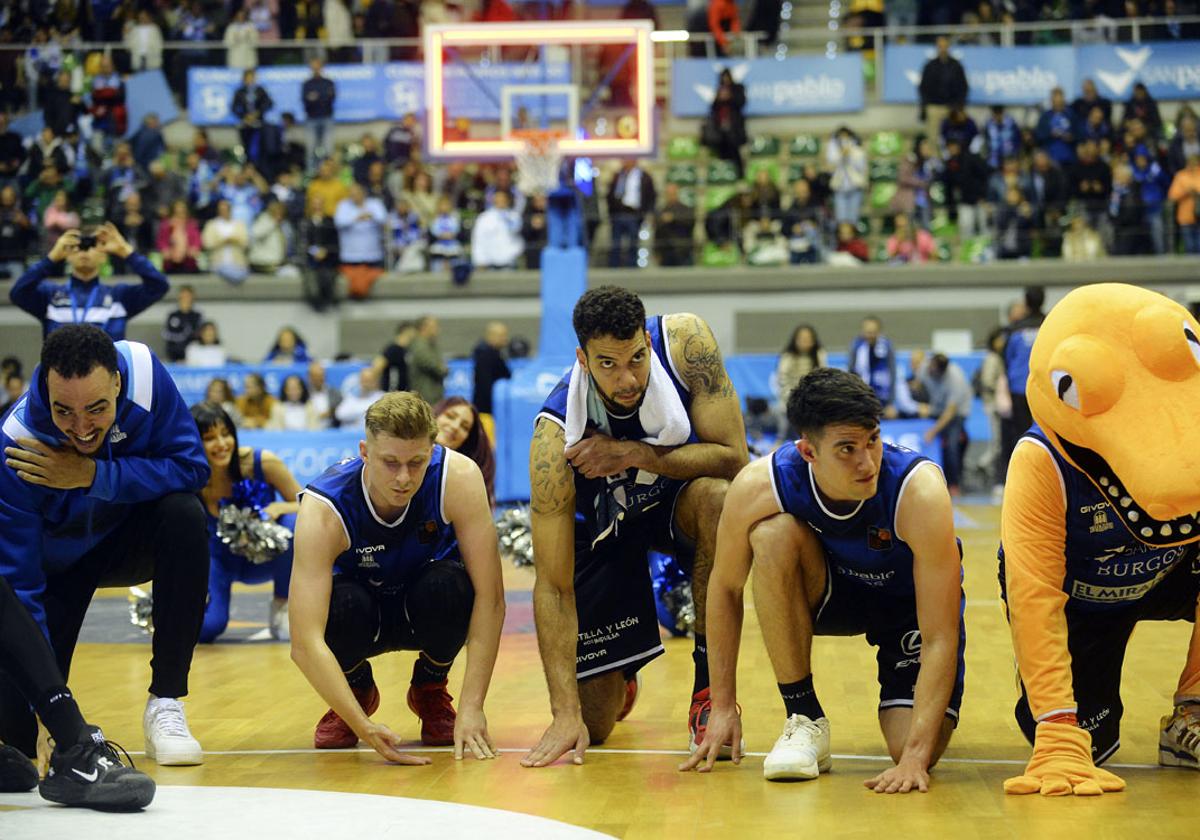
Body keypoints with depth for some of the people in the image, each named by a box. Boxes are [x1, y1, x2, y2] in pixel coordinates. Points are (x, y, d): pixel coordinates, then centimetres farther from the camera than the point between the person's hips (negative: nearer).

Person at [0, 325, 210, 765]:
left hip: (130, 538, 2)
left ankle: (166, 706, -21)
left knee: (184, 514, -33)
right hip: (57, 561, -2)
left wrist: (94, 475, -36)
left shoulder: (144, 371, -29)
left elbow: (192, 467, -24)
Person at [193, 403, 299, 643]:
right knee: (203, 627, -27)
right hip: (219, 558, -1)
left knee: (293, 523, -33)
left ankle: (282, 609, -11)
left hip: (265, 557, 1)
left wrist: (278, 508, -36)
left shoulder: (263, 463, -24)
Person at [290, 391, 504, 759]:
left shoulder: (458, 477, -30)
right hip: (362, 618, -1)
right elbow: (304, 643, -39)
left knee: (446, 585, -33)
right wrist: (363, 726, -49)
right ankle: (357, 688, 1)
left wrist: (472, 707, -38)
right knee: (341, 604, -34)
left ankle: (430, 689, -1)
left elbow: (490, 598, -30)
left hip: (432, 615, 1)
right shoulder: (323, 509, -33)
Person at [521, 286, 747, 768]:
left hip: (678, 497, 1)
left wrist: (633, 454, -37)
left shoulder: (684, 341, -29)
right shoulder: (556, 435, -33)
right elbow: (553, 584, -31)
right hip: (604, 528, -1)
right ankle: (619, 675, 34)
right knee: (592, 725, -6)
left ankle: (709, 689, -20)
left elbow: (732, 458, -26)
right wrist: (565, 714, -36)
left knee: (719, 498, -37)